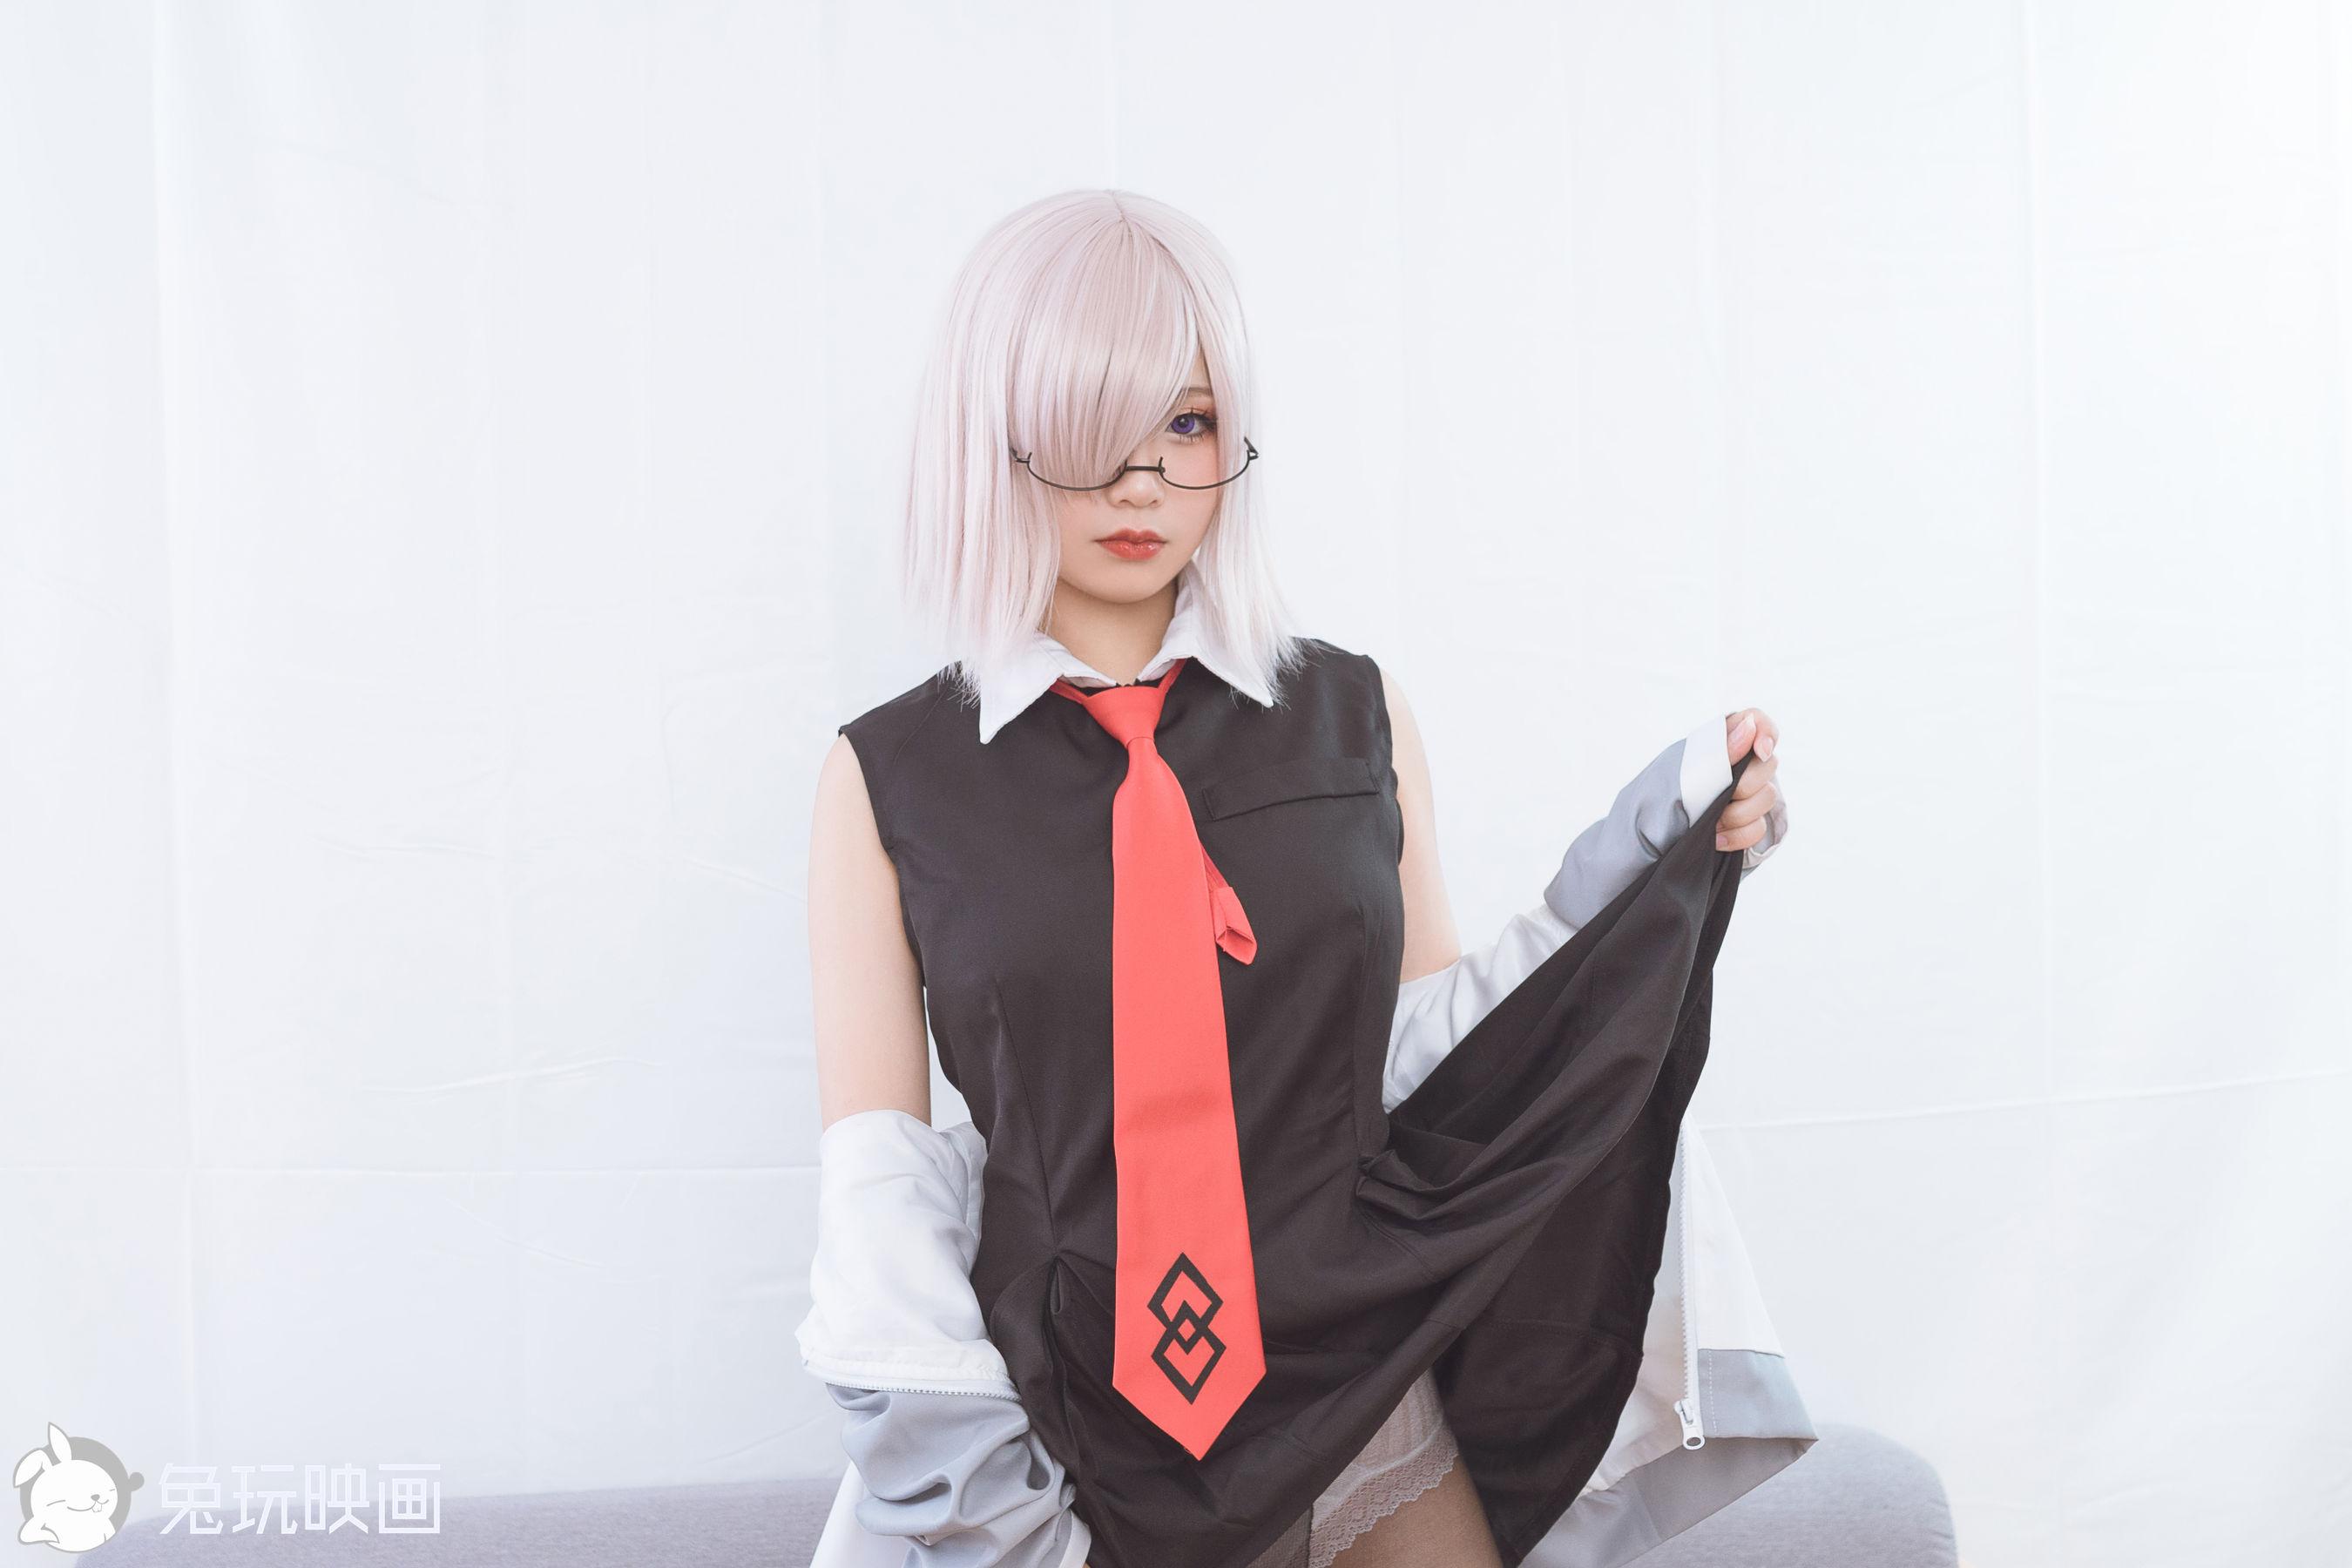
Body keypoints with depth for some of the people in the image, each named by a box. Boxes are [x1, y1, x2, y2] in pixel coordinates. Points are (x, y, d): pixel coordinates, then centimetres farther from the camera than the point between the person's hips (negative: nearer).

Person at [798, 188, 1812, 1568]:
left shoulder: (1357, 718, 4)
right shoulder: (890, 779, -2)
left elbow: (1425, 1061, 4)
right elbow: (875, 1181, -4)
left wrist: (1647, 869, -4)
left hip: (1368, 1431, 2)